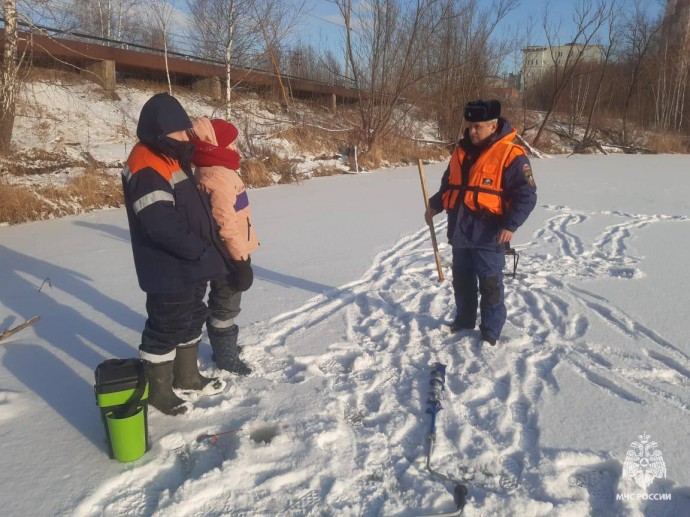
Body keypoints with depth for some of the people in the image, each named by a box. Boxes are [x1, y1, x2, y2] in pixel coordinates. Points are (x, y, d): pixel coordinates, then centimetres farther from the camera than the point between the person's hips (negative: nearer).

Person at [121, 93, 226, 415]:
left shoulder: (172, 159, 12)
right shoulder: (145, 168, -20)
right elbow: (163, 225, -28)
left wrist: (206, 251, 9)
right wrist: (200, 251, -20)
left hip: (191, 266, 10)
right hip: (168, 272, -10)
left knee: (191, 320, 20)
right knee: (166, 327, 3)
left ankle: (187, 375, 38)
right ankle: (158, 389, 21)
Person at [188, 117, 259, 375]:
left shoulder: (214, 171, 9)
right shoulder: (217, 177, -24)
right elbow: (226, 224, -27)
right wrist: (241, 259, -23)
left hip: (227, 253, 10)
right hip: (229, 255, -10)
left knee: (224, 303, 22)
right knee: (226, 305, 5)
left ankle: (225, 346, 39)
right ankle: (225, 355, 21)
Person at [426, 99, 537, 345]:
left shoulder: (510, 155, -12)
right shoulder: (461, 150, 10)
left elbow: (526, 195, -13)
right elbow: (448, 184, 22)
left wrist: (510, 225, -22)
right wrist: (435, 205, 9)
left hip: (488, 235, -7)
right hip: (460, 232, 7)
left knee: (490, 285, 4)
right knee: (461, 280, 19)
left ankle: (490, 333, 18)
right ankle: (464, 320, 37)